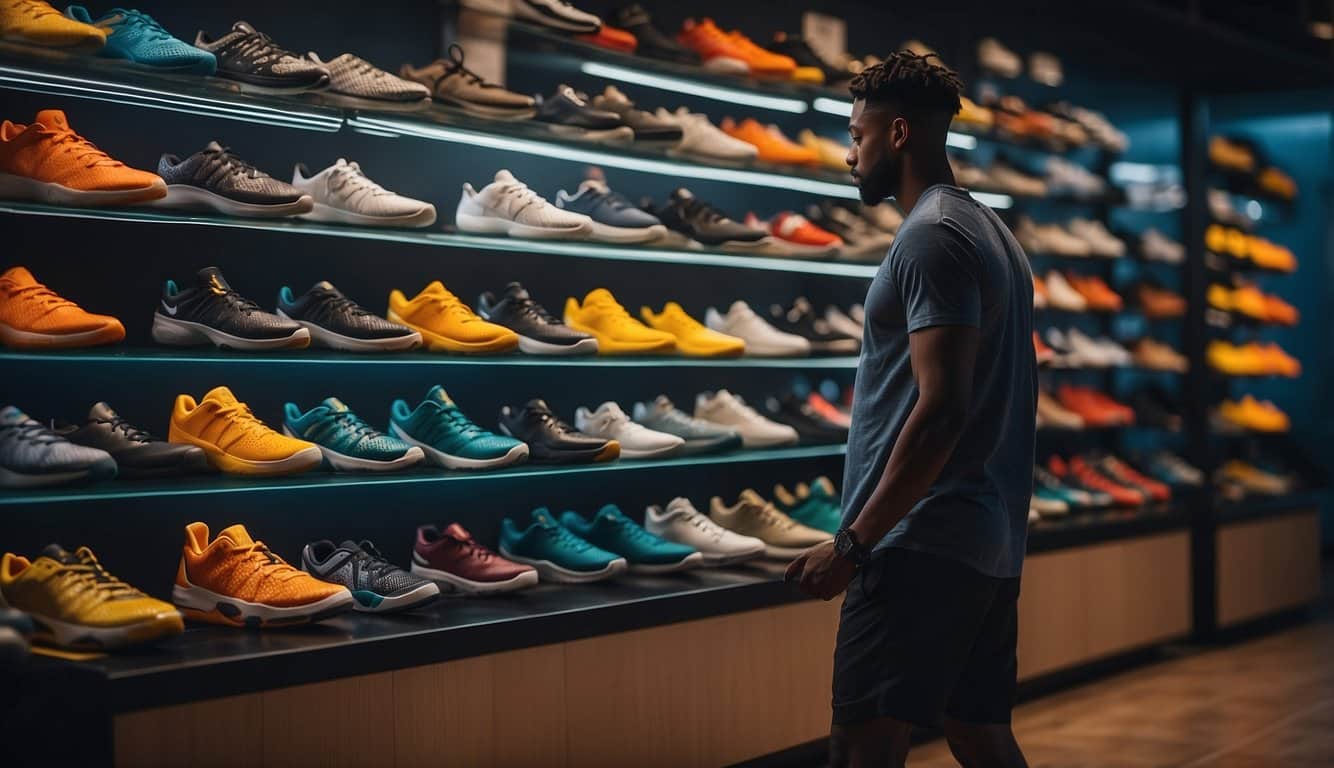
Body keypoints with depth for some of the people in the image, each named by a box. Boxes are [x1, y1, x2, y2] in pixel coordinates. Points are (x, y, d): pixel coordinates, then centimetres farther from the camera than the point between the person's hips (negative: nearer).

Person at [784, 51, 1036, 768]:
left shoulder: (931, 236, -12)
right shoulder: (992, 231, 19)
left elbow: (940, 409, -21)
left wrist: (853, 542, -19)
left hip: (923, 544, -10)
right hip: (992, 544, 10)